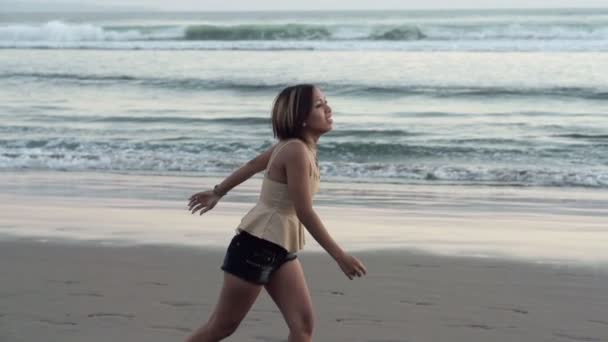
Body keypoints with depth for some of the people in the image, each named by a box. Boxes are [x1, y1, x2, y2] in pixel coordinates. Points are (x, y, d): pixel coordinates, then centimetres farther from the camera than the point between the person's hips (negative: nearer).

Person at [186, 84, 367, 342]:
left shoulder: (294, 146, 7)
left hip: (281, 250, 9)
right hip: (257, 245, -9)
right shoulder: (296, 151, -21)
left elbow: (252, 165, 20)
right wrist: (339, 256, -21)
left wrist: (217, 193, 32)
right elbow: (304, 212, -23)